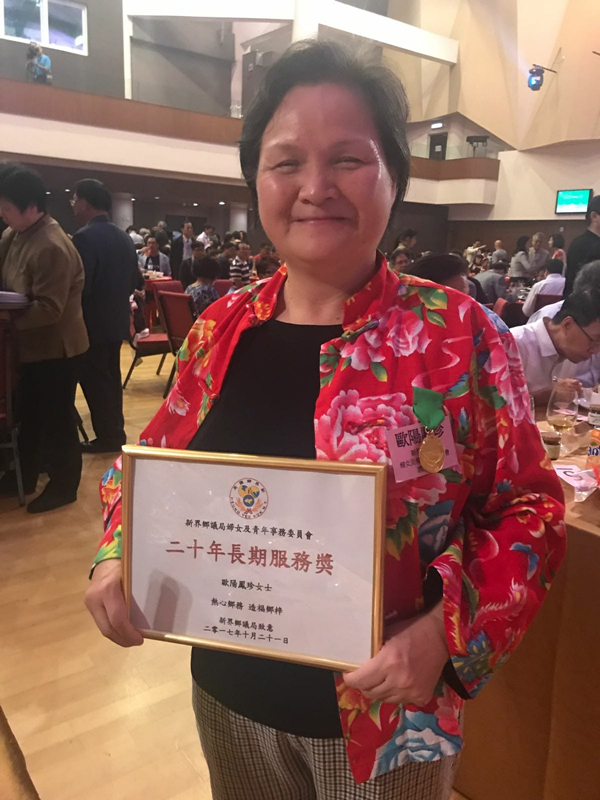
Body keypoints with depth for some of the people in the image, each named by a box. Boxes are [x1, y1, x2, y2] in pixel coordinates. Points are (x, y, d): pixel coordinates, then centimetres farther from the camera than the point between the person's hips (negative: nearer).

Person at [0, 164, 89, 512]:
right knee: (28, 414, 20)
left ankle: (64, 486, 22)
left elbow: (49, 309, -28)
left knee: (56, 419, 5)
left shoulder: (52, 247, -25)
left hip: (56, 346, -9)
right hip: (33, 344, 9)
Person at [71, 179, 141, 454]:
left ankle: (107, 437, 7)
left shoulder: (84, 237, -18)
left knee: (95, 381, 1)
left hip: (93, 322, -8)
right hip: (116, 320, 8)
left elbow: (79, 285, -23)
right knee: (111, 378, 16)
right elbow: (134, 280, 13)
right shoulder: (124, 237, 8)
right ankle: (116, 432, 24)